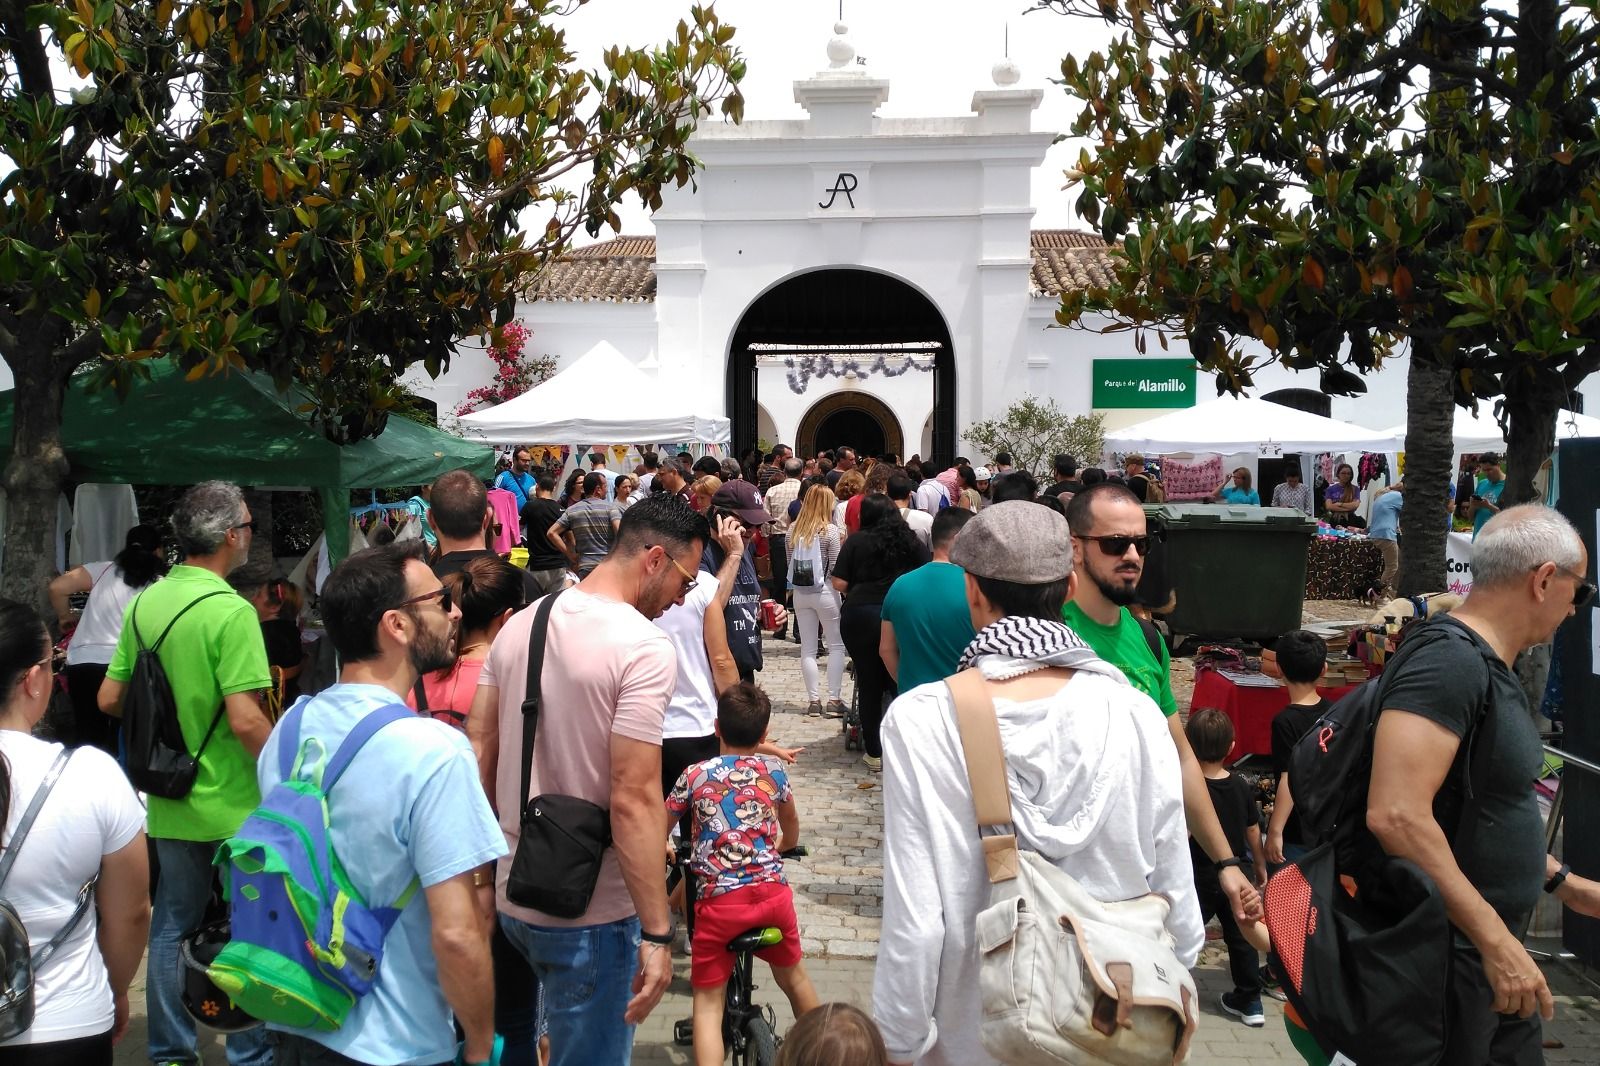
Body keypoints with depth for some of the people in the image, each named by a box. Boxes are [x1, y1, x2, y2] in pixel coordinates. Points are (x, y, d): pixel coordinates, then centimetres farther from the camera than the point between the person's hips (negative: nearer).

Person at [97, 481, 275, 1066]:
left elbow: (110, 700, 7)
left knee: (172, 926, 18)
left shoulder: (144, 603, 2)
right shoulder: (231, 611, -20)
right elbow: (245, 720, -25)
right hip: (233, 804, -6)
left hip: (169, 801, 6)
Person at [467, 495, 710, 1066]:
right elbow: (633, 801, -24)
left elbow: (478, 751, 6)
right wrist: (657, 934, -19)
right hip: (592, 912, -7)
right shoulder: (645, 647, -20)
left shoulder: (518, 625, 3)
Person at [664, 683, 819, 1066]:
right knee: (793, 976, 27)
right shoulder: (774, 769, 6)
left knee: (708, 1001, 9)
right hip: (772, 892, 3)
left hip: (719, 900, -3)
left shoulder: (694, 775, -1)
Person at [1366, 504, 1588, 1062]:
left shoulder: (1489, 667, 11)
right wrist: (1495, 937, -28)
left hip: (1489, 947, 10)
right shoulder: (1449, 660, -22)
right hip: (1445, 954, -10)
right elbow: (1396, 815, -33)